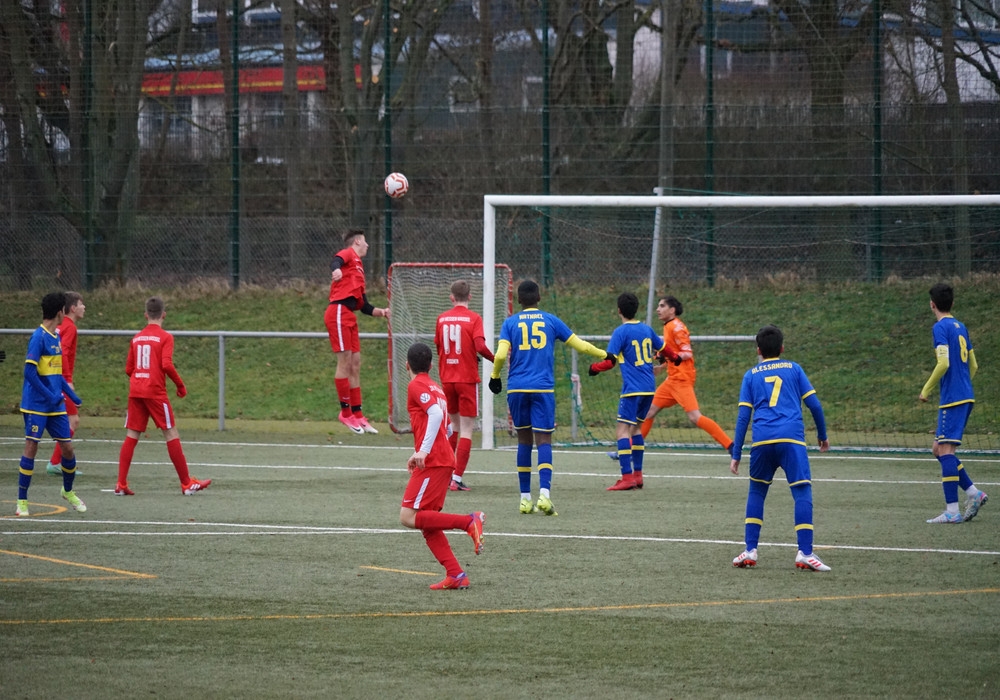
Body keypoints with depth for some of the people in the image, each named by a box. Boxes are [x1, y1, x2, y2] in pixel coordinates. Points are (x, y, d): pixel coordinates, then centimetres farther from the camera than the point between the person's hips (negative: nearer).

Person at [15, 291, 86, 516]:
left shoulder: (55, 337, 12)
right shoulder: (38, 337, -14)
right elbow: (30, 372, -19)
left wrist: (71, 394, 19)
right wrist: (49, 396, -22)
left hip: (56, 405, 8)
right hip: (36, 405, -8)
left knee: (68, 448, 7)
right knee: (31, 448, -7)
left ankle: (68, 491, 30)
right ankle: (22, 501, 0)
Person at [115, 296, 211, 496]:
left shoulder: (137, 338, 11)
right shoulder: (165, 337, -5)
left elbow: (129, 369, 14)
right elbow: (167, 365, -16)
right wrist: (180, 385, -3)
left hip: (135, 391, 5)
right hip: (155, 392, -5)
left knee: (132, 436, 6)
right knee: (171, 434, 1)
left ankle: (121, 484, -1)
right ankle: (187, 483, 4)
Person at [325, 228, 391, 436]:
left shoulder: (358, 267, 27)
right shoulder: (348, 255, 3)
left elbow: (364, 306, 26)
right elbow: (336, 262, -23)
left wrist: (381, 312, 11)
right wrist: (336, 270, -44)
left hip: (349, 317, 9)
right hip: (338, 312, -9)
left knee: (355, 364, 8)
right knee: (345, 362, -9)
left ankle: (357, 414, 12)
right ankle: (346, 412, -5)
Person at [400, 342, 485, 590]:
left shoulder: (416, 386, -6)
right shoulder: (435, 388, 20)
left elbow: (436, 413, -22)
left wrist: (423, 450, -28)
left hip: (432, 462, -9)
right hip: (445, 458, 9)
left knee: (409, 517, -12)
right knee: (426, 522, 8)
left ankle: (469, 521, -18)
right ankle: (456, 575, 0)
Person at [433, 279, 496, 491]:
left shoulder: (442, 319, 4)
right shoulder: (474, 318, -8)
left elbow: (438, 347, 11)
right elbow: (480, 346, -19)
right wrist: (495, 359, -1)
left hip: (446, 378, 4)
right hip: (468, 378, -4)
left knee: (453, 424, 21)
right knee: (466, 429, -1)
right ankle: (457, 478, -8)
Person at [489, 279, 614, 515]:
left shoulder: (510, 323, 5)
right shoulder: (551, 321, 7)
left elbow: (501, 355, -7)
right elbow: (580, 345, 10)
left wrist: (495, 376, 10)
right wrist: (605, 355, 26)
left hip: (517, 388, 1)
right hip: (543, 389, -1)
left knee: (524, 440, 10)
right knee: (543, 440, -4)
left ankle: (525, 498, 11)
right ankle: (544, 493, -23)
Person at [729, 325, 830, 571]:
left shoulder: (751, 375, 17)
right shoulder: (793, 369, 16)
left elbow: (743, 416, 11)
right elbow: (814, 405, 10)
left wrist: (736, 455, 12)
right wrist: (822, 435, 25)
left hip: (762, 440, 2)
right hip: (792, 439, -2)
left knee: (756, 492, 18)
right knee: (802, 492, -5)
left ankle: (750, 551, 13)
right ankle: (805, 553, -17)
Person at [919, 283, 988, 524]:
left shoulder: (941, 328, -10)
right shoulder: (961, 327, 16)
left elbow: (944, 363, -19)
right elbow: (973, 366, 20)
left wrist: (926, 389, -9)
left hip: (952, 399, -9)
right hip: (965, 396, 9)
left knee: (945, 450, -9)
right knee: (939, 450, 14)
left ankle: (952, 510, -12)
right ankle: (973, 492, 9)